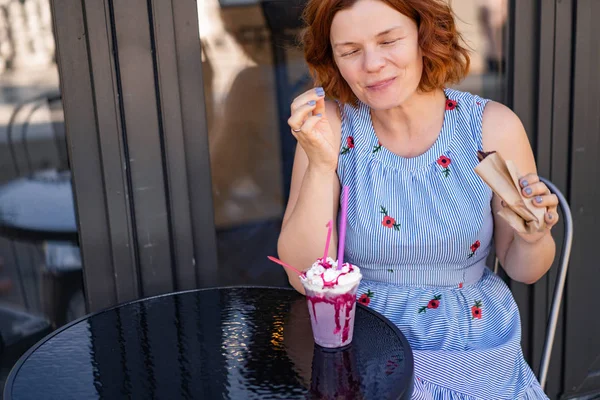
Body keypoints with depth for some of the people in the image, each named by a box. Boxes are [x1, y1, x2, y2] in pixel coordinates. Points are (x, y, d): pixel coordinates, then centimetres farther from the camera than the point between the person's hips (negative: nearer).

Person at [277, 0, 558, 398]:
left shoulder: (493, 126, -7)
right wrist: (321, 164, -21)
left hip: (472, 352, 1)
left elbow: (524, 270, 4)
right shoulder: (329, 126, -7)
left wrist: (533, 237, -18)